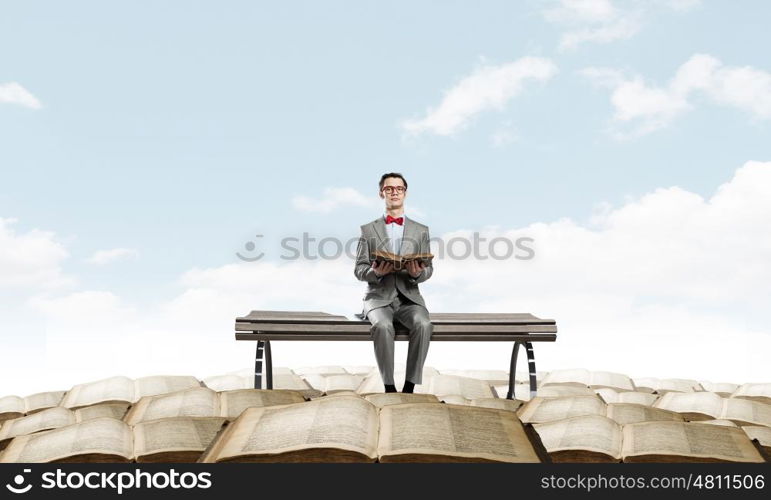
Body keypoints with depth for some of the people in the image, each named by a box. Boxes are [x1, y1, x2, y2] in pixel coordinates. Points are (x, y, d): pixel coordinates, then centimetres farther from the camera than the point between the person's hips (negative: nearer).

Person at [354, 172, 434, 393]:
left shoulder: (421, 230, 13)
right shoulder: (368, 230, 10)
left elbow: (428, 269, 9)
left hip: (409, 297, 1)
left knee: (423, 325, -32)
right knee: (383, 326, -34)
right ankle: (389, 388, -25)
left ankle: (410, 387, -25)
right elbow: (359, 269, 6)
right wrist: (375, 272, -18)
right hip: (379, 297, -1)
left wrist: (417, 273, -15)